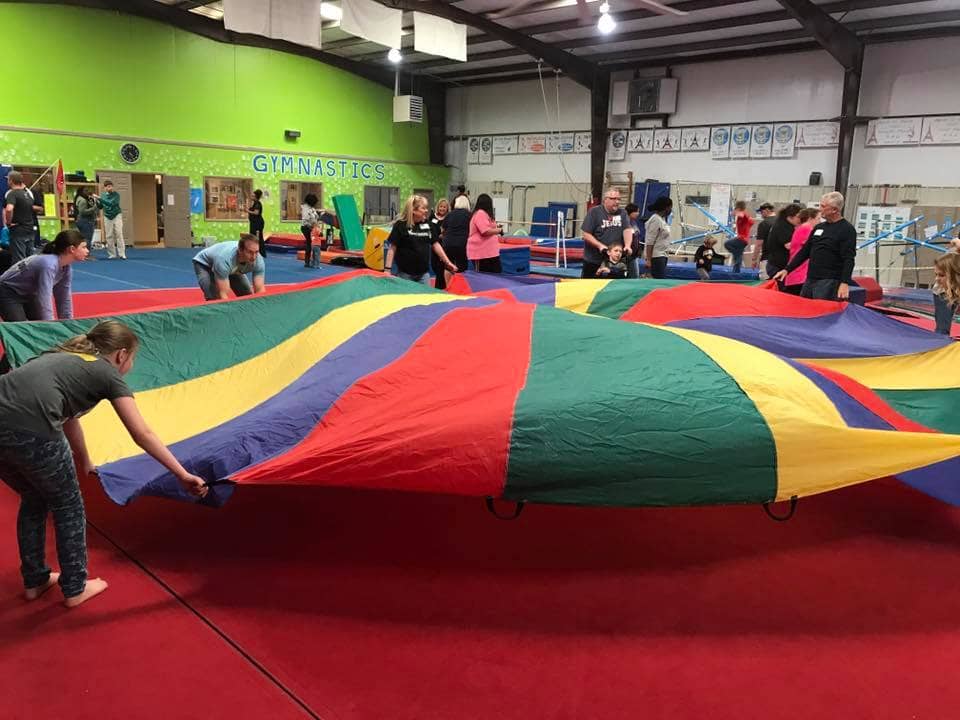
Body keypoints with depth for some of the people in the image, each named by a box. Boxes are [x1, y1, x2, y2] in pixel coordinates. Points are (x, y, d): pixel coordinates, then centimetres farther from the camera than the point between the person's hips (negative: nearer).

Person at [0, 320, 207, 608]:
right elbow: (142, 435, 6)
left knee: (34, 500, 30)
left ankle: (34, 580, 43)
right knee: (68, 507, 16)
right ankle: (75, 589, 29)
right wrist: (183, 475, 10)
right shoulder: (108, 373, 9)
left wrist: (85, 464, 54)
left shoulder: (64, 358, 30)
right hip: (29, 431, -7)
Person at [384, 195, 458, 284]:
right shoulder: (401, 225, -8)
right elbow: (392, 248, -8)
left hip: (424, 273, 5)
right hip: (405, 274, -5)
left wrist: (447, 262, 11)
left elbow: (435, 244, 13)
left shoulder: (427, 224, 6)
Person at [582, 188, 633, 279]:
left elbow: (627, 230, -6)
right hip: (593, 261, -3)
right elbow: (586, 234, -8)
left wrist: (627, 246, -24)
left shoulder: (622, 213, 6)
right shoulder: (594, 212, -5)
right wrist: (600, 245, -20)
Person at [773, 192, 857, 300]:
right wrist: (787, 270, 15)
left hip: (829, 282, -7)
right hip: (810, 280, 7)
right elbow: (804, 251, 21)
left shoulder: (847, 230, -5)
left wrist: (845, 283, -23)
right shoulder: (819, 227, 16)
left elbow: (849, 260, -13)